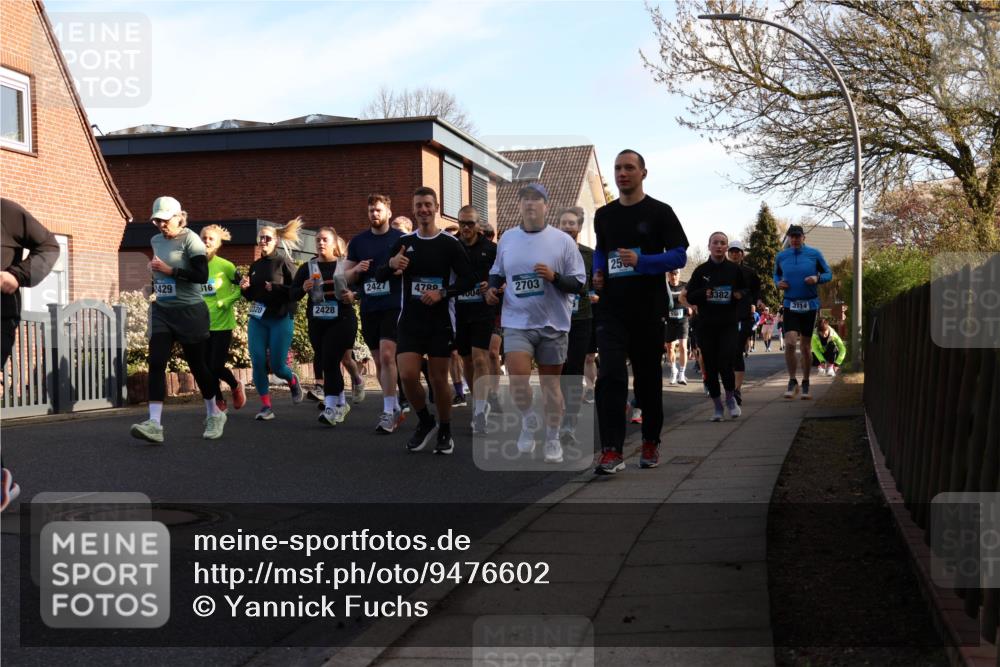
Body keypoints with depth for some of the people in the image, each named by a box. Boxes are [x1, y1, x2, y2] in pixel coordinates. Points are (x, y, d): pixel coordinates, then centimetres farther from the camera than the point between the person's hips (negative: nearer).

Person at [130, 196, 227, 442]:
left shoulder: (190, 240, -9)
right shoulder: (155, 241, 12)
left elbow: (202, 276, -20)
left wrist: (169, 270, -21)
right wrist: (155, 271, 14)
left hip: (189, 311, -6)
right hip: (161, 311, 6)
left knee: (198, 365, 4)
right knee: (156, 363, -11)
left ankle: (214, 415, 25)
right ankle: (155, 423, -18)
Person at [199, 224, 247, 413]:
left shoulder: (225, 266, -10)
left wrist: (224, 302, -13)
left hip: (222, 324, -4)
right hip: (203, 325, 4)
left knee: (216, 366, -6)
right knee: (207, 366, 5)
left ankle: (236, 386, 25)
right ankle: (219, 401, 24)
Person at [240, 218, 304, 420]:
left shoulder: (284, 262, -4)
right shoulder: (255, 266, 12)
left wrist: (277, 288, -22)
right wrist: (245, 288, 0)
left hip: (281, 319, -5)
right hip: (257, 319, 5)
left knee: (277, 366, -4)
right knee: (257, 363, -6)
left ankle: (293, 381, 31)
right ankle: (266, 406, 2)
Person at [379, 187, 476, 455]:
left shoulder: (450, 243, -3)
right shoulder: (404, 242, 6)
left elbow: (468, 280, -5)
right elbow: (379, 276, 8)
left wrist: (442, 293, -19)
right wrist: (391, 264, -14)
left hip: (441, 321, -2)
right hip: (410, 320, 2)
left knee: (439, 379, 2)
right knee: (407, 375, -11)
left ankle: (445, 432, 21)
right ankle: (426, 422, 14)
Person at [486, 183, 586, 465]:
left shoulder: (563, 241, -3)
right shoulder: (507, 238, 6)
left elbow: (579, 284, -2)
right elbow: (497, 273, 21)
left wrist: (554, 277, -19)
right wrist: (492, 288, 0)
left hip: (553, 324, -1)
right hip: (517, 322, 1)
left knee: (550, 383, 7)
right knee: (517, 379, -15)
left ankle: (553, 439, 24)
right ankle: (529, 420, 15)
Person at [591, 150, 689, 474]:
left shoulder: (660, 212, 0)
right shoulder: (603, 215, 11)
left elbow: (679, 255, -5)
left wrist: (640, 261, -19)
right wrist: (598, 273, 5)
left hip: (649, 309, -2)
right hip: (612, 308, 2)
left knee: (648, 376, 9)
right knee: (610, 375, -13)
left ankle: (651, 443, 25)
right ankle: (612, 451, -16)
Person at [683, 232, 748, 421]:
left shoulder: (735, 269, 6)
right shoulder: (701, 271, 5)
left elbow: (748, 291, 16)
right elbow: (689, 296, 6)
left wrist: (739, 294, -6)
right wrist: (704, 294, -13)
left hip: (729, 325, -1)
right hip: (706, 326, 1)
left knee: (725, 365, -12)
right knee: (710, 368, 3)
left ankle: (731, 398, 14)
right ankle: (717, 406, 17)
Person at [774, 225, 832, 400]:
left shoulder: (814, 254, -2)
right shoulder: (781, 257, 3)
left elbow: (829, 274, 6)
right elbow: (776, 274, 20)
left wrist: (817, 278, -15)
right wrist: (778, 283, -2)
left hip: (810, 305, 0)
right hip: (790, 305, 0)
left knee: (806, 346, 7)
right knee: (790, 343, -16)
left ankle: (806, 384, 23)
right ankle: (792, 382, 0)